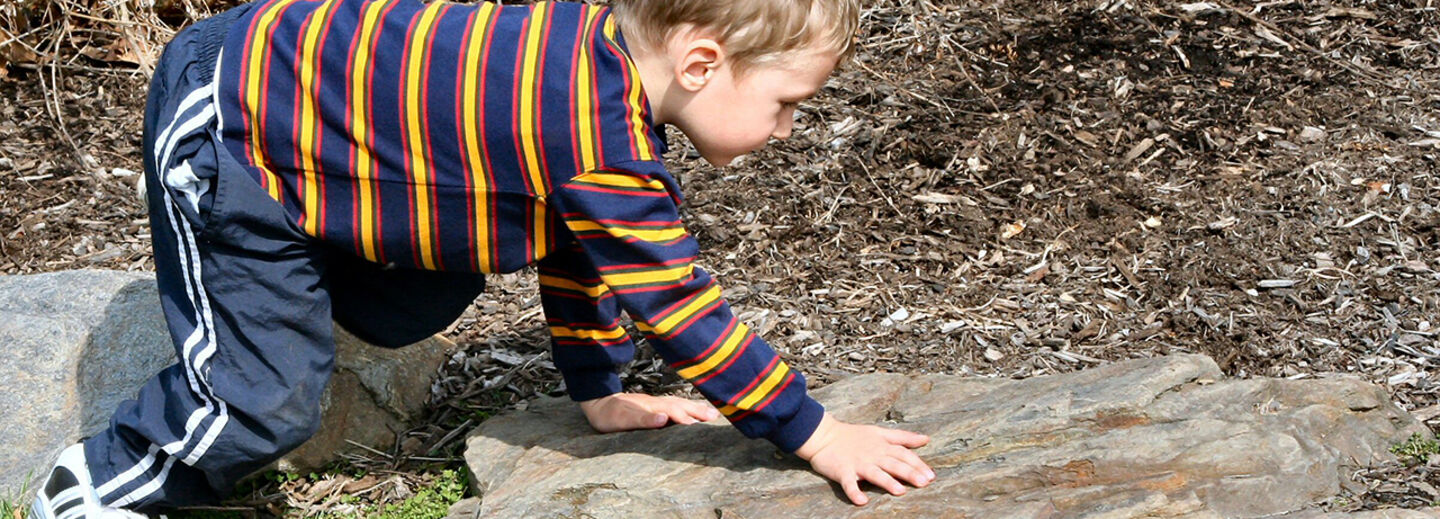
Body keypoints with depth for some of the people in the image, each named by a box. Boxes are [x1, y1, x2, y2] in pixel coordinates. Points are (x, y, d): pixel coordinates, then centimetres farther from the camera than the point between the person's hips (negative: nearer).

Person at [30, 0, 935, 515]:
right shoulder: (603, 137, -31)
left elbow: (581, 250, 12)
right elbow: (677, 303, -24)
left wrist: (599, 390, 19)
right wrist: (814, 433, -16)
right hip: (222, 137, -9)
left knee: (416, 311, 15)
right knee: (268, 403, -7)